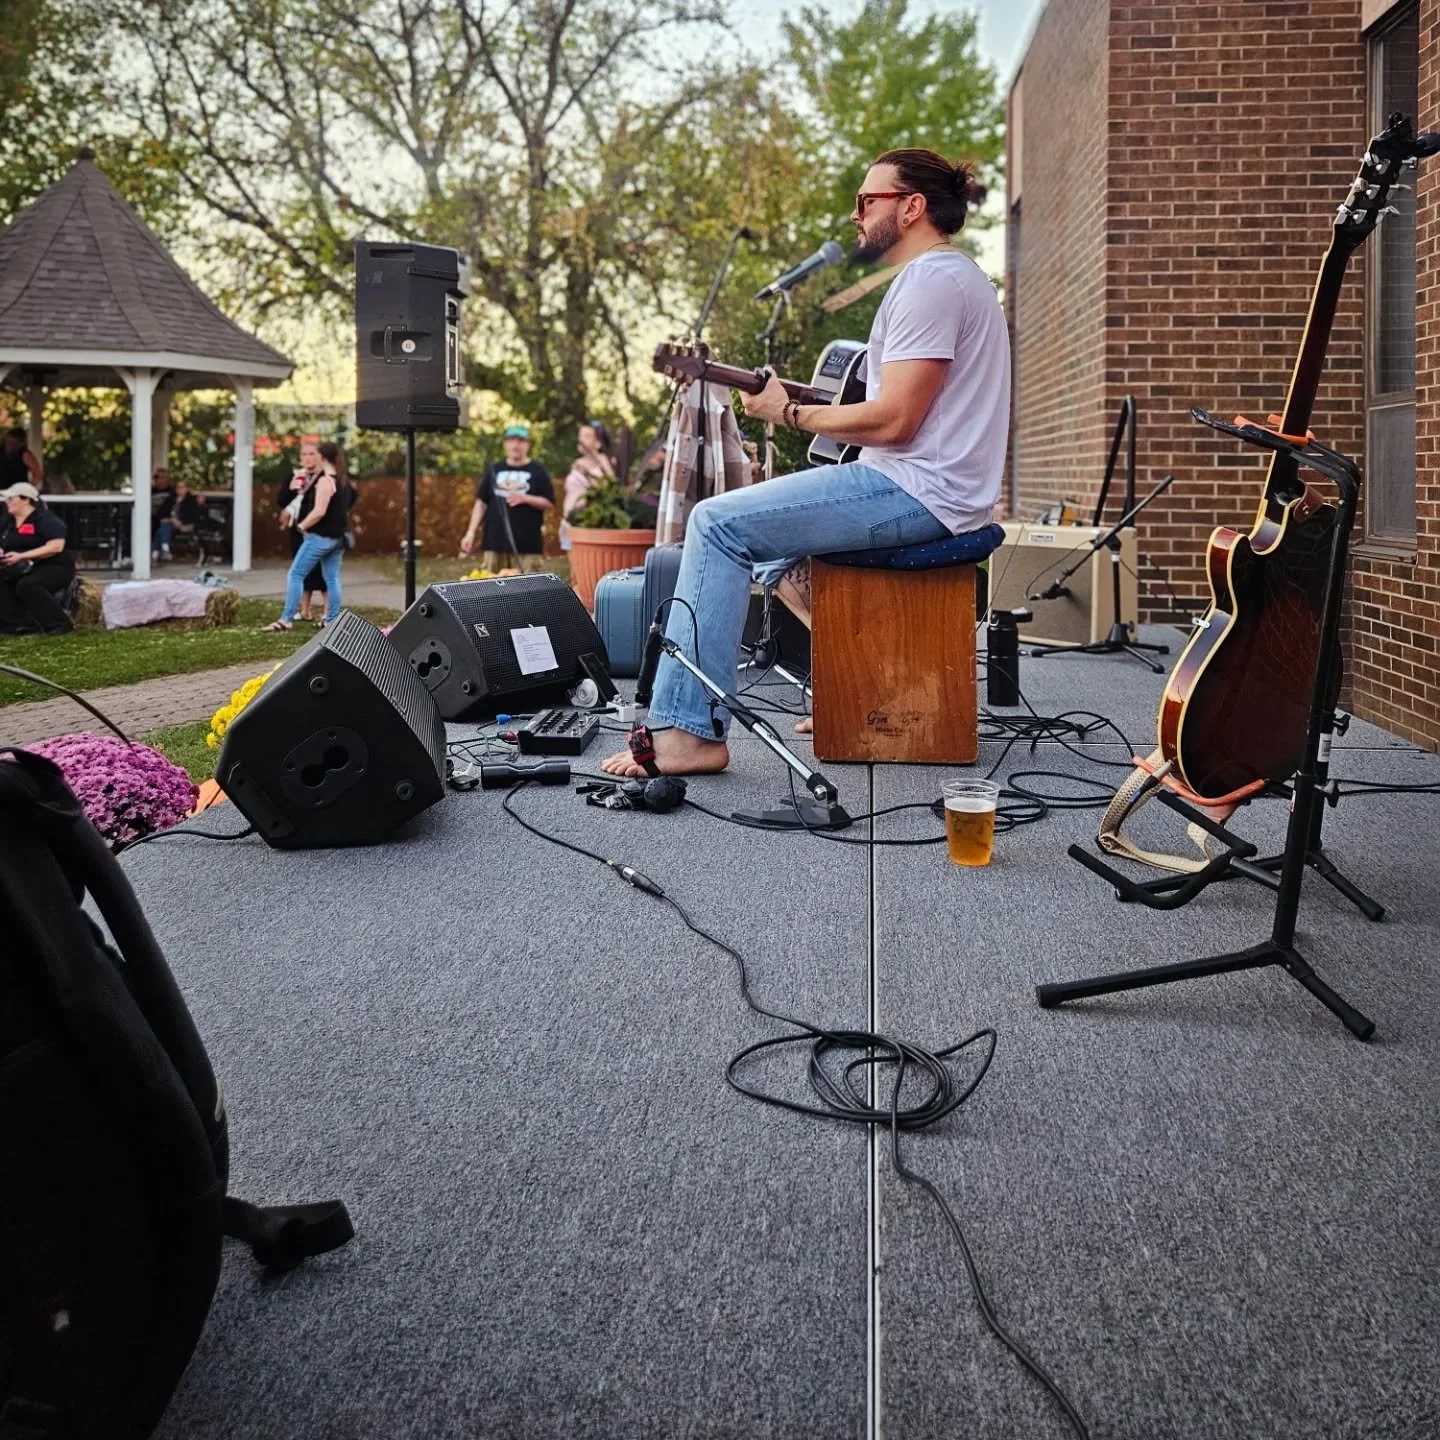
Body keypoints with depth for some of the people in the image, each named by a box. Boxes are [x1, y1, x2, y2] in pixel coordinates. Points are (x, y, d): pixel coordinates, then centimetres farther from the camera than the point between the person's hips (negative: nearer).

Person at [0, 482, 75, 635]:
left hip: (54, 568, -8)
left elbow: (56, 547, -27)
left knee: (26, 585, -34)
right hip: (24, 570, 8)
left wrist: (21, 556, -29)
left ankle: (60, 623, -25)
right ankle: (23, 623, -15)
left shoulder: (46, 520, -15)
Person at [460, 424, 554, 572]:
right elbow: (481, 502, 13)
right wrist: (471, 532, 5)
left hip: (528, 543, -3)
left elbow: (548, 503, 1)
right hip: (495, 541, 3)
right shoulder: (494, 470, 12)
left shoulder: (538, 471, 4)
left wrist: (525, 498, -15)